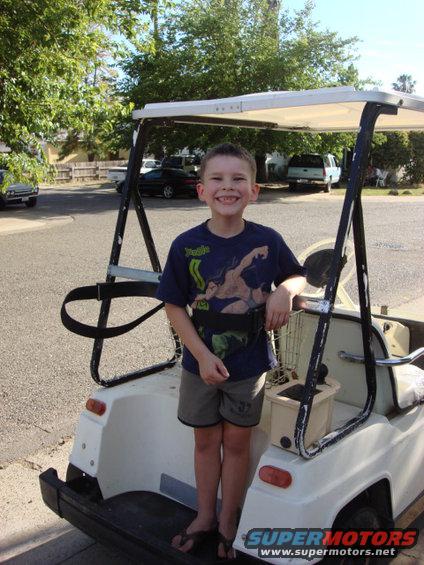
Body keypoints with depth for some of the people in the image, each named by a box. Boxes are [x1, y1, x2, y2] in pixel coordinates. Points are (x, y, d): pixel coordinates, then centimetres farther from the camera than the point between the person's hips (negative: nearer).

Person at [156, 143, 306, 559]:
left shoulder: (267, 241, -9)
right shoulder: (186, 245, -10)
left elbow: (299, 276, 5)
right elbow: (174, 306, -6)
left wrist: (285, 291, -18)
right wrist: (202, 355, -15)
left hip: (250, 365, 0)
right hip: (201, 363, 1)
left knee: (236, 442, 14)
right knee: (206, 440, 16)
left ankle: (227, 523, 34)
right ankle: (204, 516, 38)